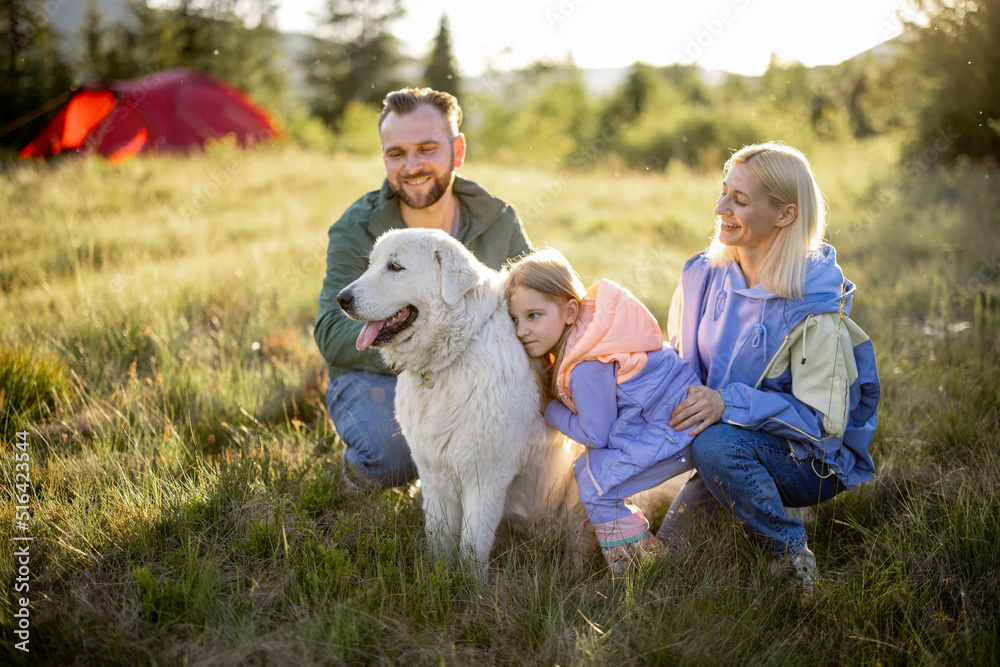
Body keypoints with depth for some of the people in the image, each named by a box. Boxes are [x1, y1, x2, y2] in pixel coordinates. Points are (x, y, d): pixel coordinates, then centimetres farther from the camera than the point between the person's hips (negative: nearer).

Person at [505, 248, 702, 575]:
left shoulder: (589, 367, -28)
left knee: (596, 483, -11)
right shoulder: (576, 334, 2)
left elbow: (596, 434, -17)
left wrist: (550, 411, -5)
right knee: (585, 468, 12)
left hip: (672, 429, -11)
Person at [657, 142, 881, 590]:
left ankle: (792, 561, -12)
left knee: (716, 445, -35)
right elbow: (680, 357, 10)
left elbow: (823, 422, -24)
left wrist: (731, 403, -34)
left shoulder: (813, 307, -24)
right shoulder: (708, 275, -5)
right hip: (738, 444, 6)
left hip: (811, 462, -6)